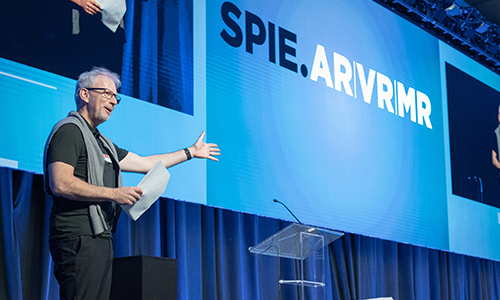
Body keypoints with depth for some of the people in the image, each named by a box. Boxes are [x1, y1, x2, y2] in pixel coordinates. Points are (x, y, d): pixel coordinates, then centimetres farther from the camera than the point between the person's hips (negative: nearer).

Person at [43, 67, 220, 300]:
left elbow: (144, 163, 33)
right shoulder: (69, 130, -4)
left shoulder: (102, 142, 26)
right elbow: (60, 184, -17)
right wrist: (114, 194, -16)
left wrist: (191, 152, 38)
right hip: (78, 238, -10)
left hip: (101, 238, 10)